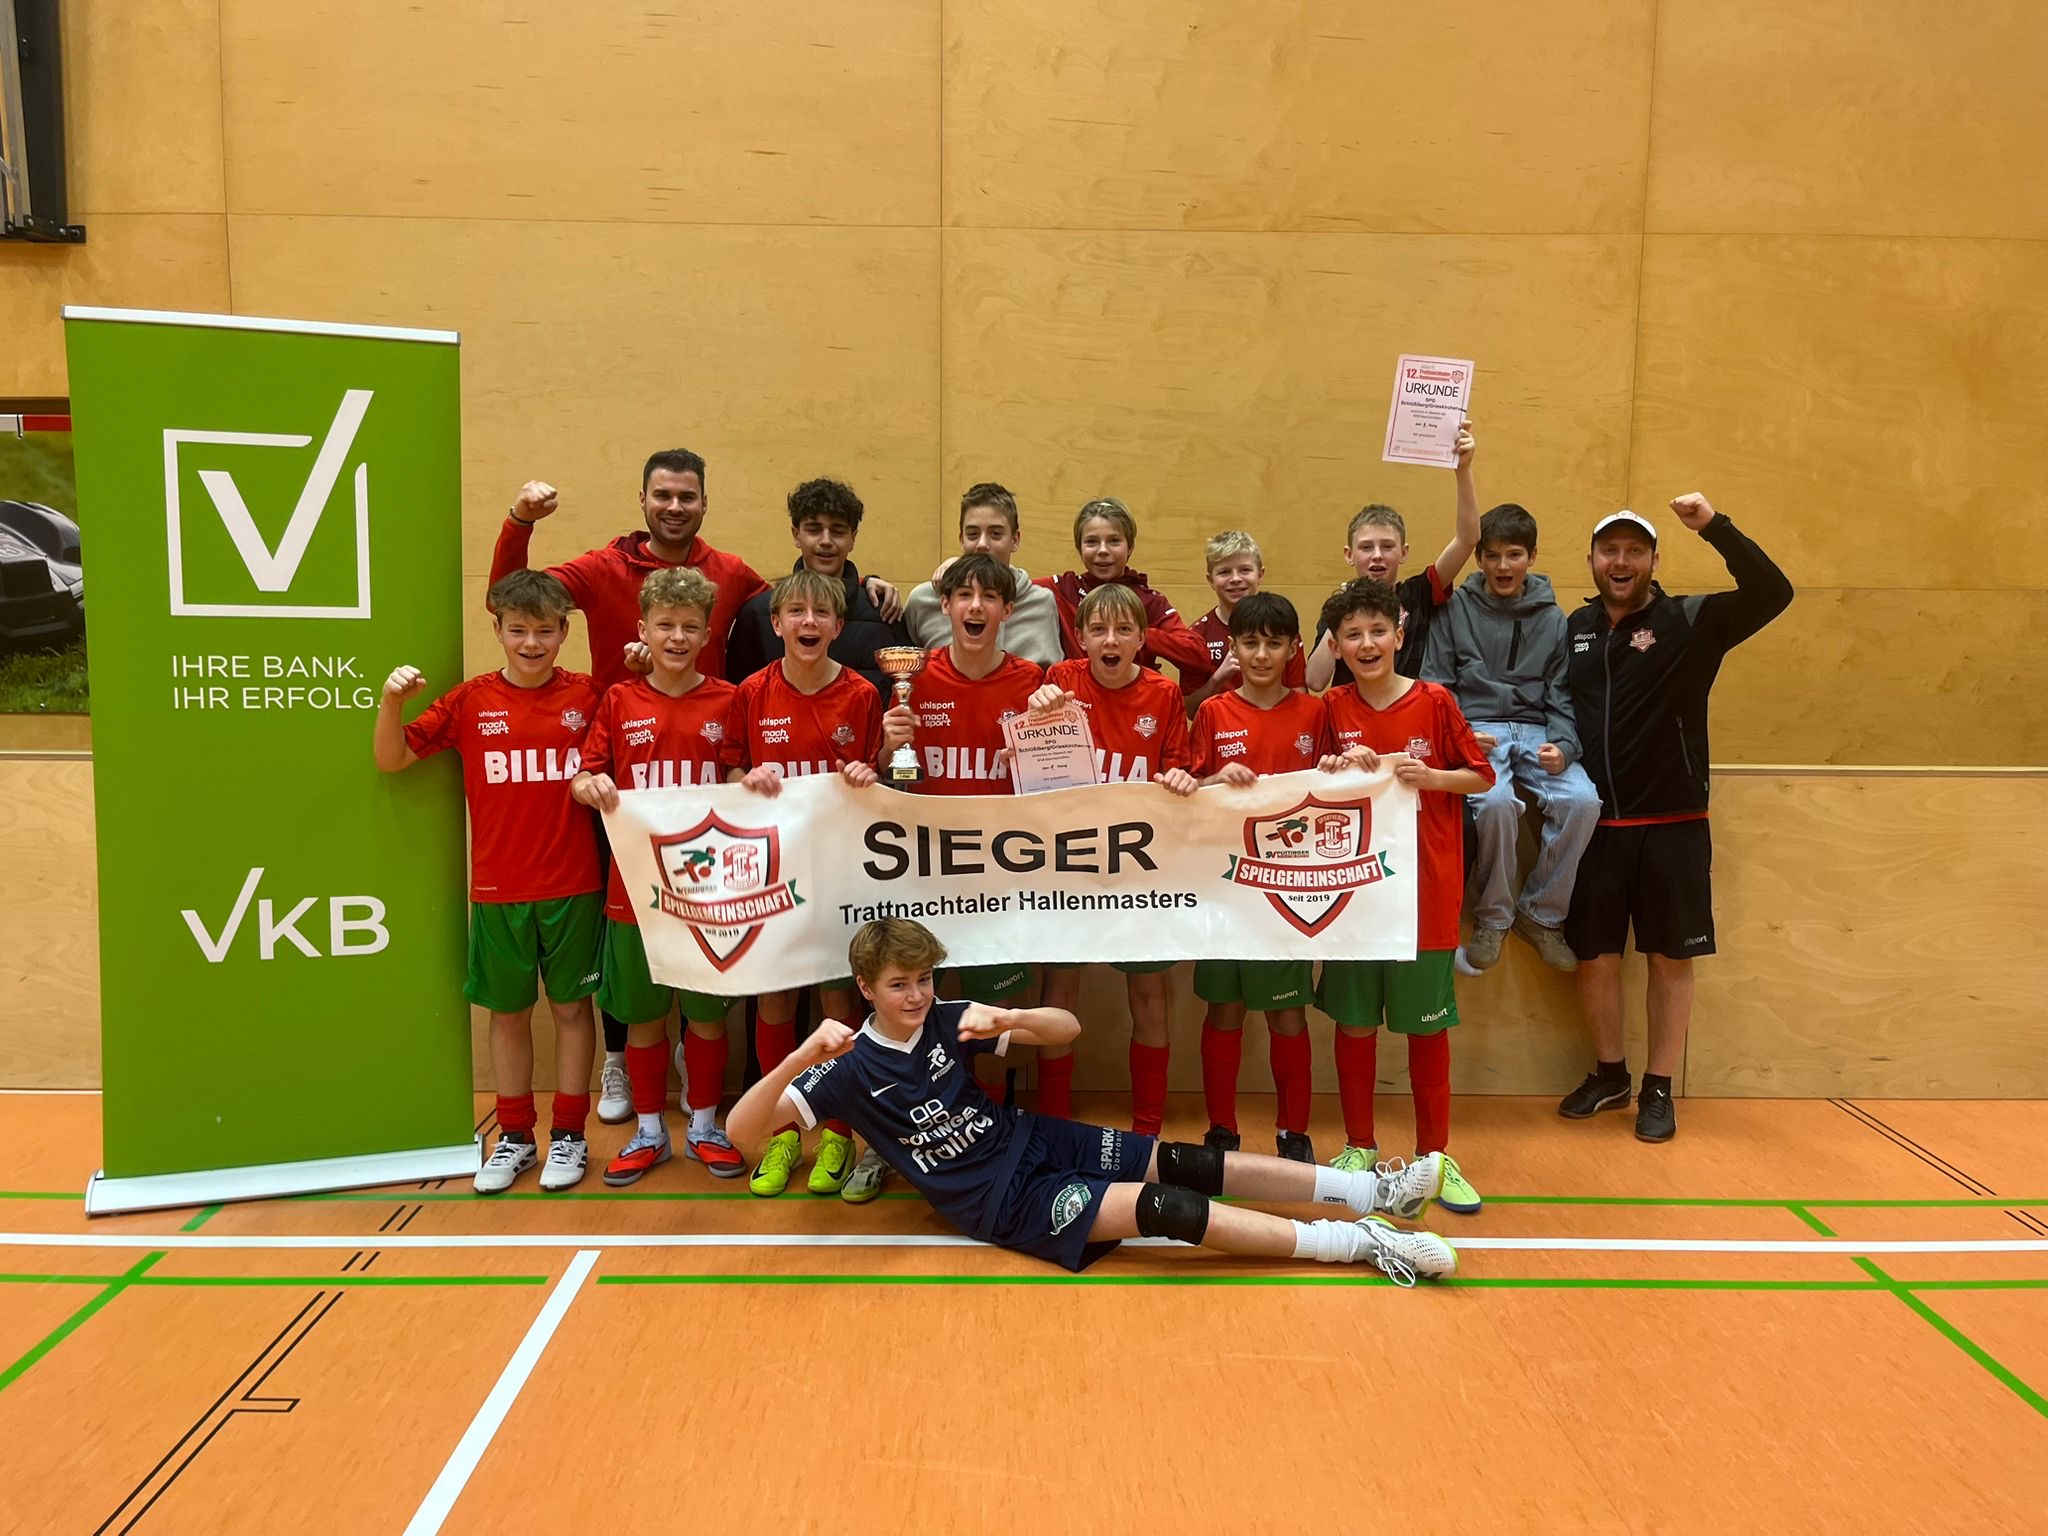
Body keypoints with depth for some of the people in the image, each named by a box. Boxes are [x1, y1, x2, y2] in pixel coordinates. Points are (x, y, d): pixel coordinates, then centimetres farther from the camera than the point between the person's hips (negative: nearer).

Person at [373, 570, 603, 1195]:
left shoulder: (587, 697, -2)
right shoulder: (471, 701, -1)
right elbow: (392, 759, 0)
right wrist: (391, 700, -15)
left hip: (573, 886, -1)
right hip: (497, 889, 1)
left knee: (571, 1005, 8)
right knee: (507, 1011, 11)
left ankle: (569, 1136, 21)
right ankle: (514, 1137, 25)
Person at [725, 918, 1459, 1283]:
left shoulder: (945, 1021, -1)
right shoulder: (851, 1068, -12)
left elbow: (1068, 1028, -2)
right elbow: (742, 1130, -22)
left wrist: (1008, 1019, -25)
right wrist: (800, 1057, -40)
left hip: (1035, 1141, 6)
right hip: (1000, 1200, -5)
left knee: (1191, 1166, -12)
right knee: (1167, 1210, -23)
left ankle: (1372, 1191, -6)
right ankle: (1358, 1243, -22)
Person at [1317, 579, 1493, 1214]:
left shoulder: (1434, 702, -3)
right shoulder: (1333, 709, 2)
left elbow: (1483, 776, 3)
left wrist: (1430, 776, -14)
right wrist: (1337, 770, -11)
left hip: (1425, 892, -1)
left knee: (1428, 1024, 7)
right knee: (1354, 1022, 8)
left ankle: (1435, 1154, 20)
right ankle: (1358, 1147, 23)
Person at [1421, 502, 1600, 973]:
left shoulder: (1552, 619, 10)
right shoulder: (1455, 610, 4)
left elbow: (1563, 696, 7)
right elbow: (1434, 686, 3)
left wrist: (1563, 745, -12)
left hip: (1537, 732, 3)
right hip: (1475, 730, -3)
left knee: (1582, 800, -27)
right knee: (1496, 801, -35)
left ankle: (1541, 913, -4)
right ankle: (1493, 916, -10)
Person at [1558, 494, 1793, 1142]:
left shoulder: (1690, 621, -4)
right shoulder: (1574, 628, 8)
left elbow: (1773, 593, -17)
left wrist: (1715, 526, -25)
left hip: (1672, 822, -3)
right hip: (1595, 822, 3)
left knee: (1670, 958, 6)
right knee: (1593, 955, 9)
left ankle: (1659, 1090, 19)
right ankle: (1608, 1075, 28)